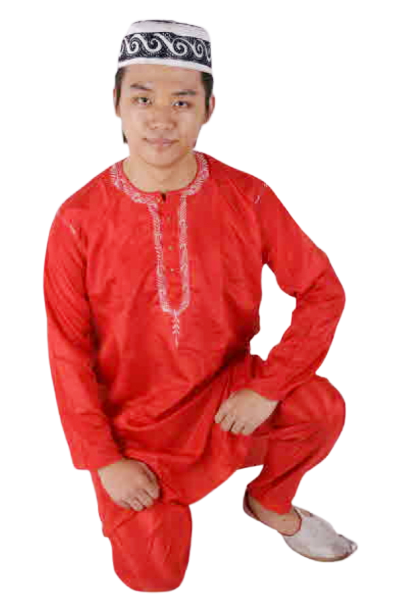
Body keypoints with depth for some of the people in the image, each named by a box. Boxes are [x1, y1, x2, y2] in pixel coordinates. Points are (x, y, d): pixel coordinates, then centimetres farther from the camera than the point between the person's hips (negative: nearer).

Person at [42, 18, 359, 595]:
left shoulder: (247, 197, -13)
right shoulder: (78, 219, -16)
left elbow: (323, 290, -10)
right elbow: (67, 349, -9)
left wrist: (267, 389, -21)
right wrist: (103, 460, -12)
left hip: (226, 391, 1)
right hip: (134, 420, -1)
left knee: (322, 405, -27)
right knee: (153, 576, -8)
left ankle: (270, 503, 7)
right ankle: (161, 495, 27)